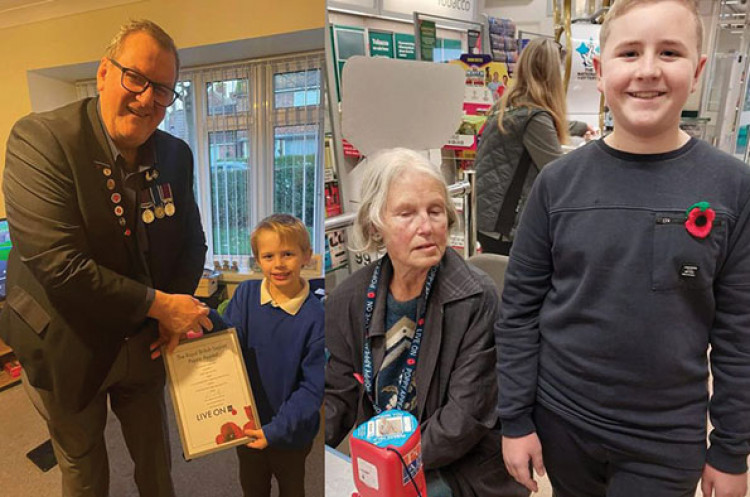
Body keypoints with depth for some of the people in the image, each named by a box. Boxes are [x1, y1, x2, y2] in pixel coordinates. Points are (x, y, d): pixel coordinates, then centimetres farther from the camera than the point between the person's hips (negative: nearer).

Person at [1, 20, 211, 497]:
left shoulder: (177, 155, -5)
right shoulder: (40, 139, -21)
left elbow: (191, 242, 4)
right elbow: (58, 264, -29)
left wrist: (180, 309, -11)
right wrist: (159, 304, -24)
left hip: (144, 344, 4)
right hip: (68, 350, -3)